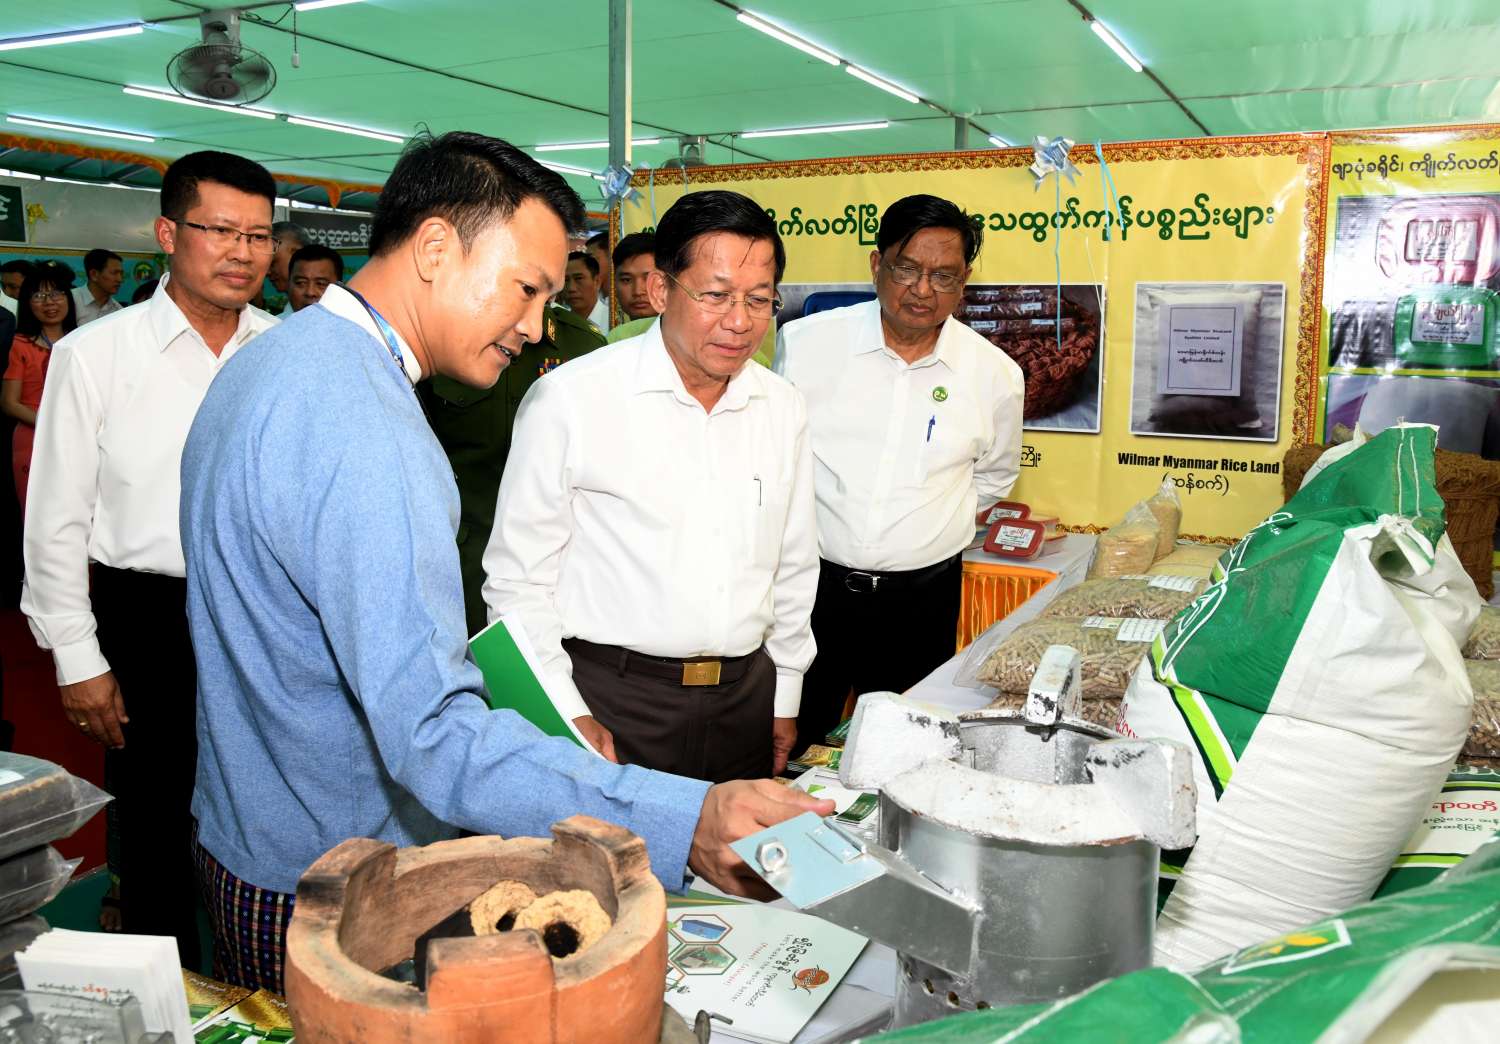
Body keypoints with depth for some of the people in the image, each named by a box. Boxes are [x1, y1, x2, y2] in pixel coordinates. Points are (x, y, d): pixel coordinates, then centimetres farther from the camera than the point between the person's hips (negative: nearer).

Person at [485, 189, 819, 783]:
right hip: (611, 699, -4)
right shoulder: (569, 400, -10)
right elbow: (518, 581, -7)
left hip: (744, 701, 5)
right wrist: (567, 717, -11)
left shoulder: (782, 408, 6)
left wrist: (785, 700, 16)